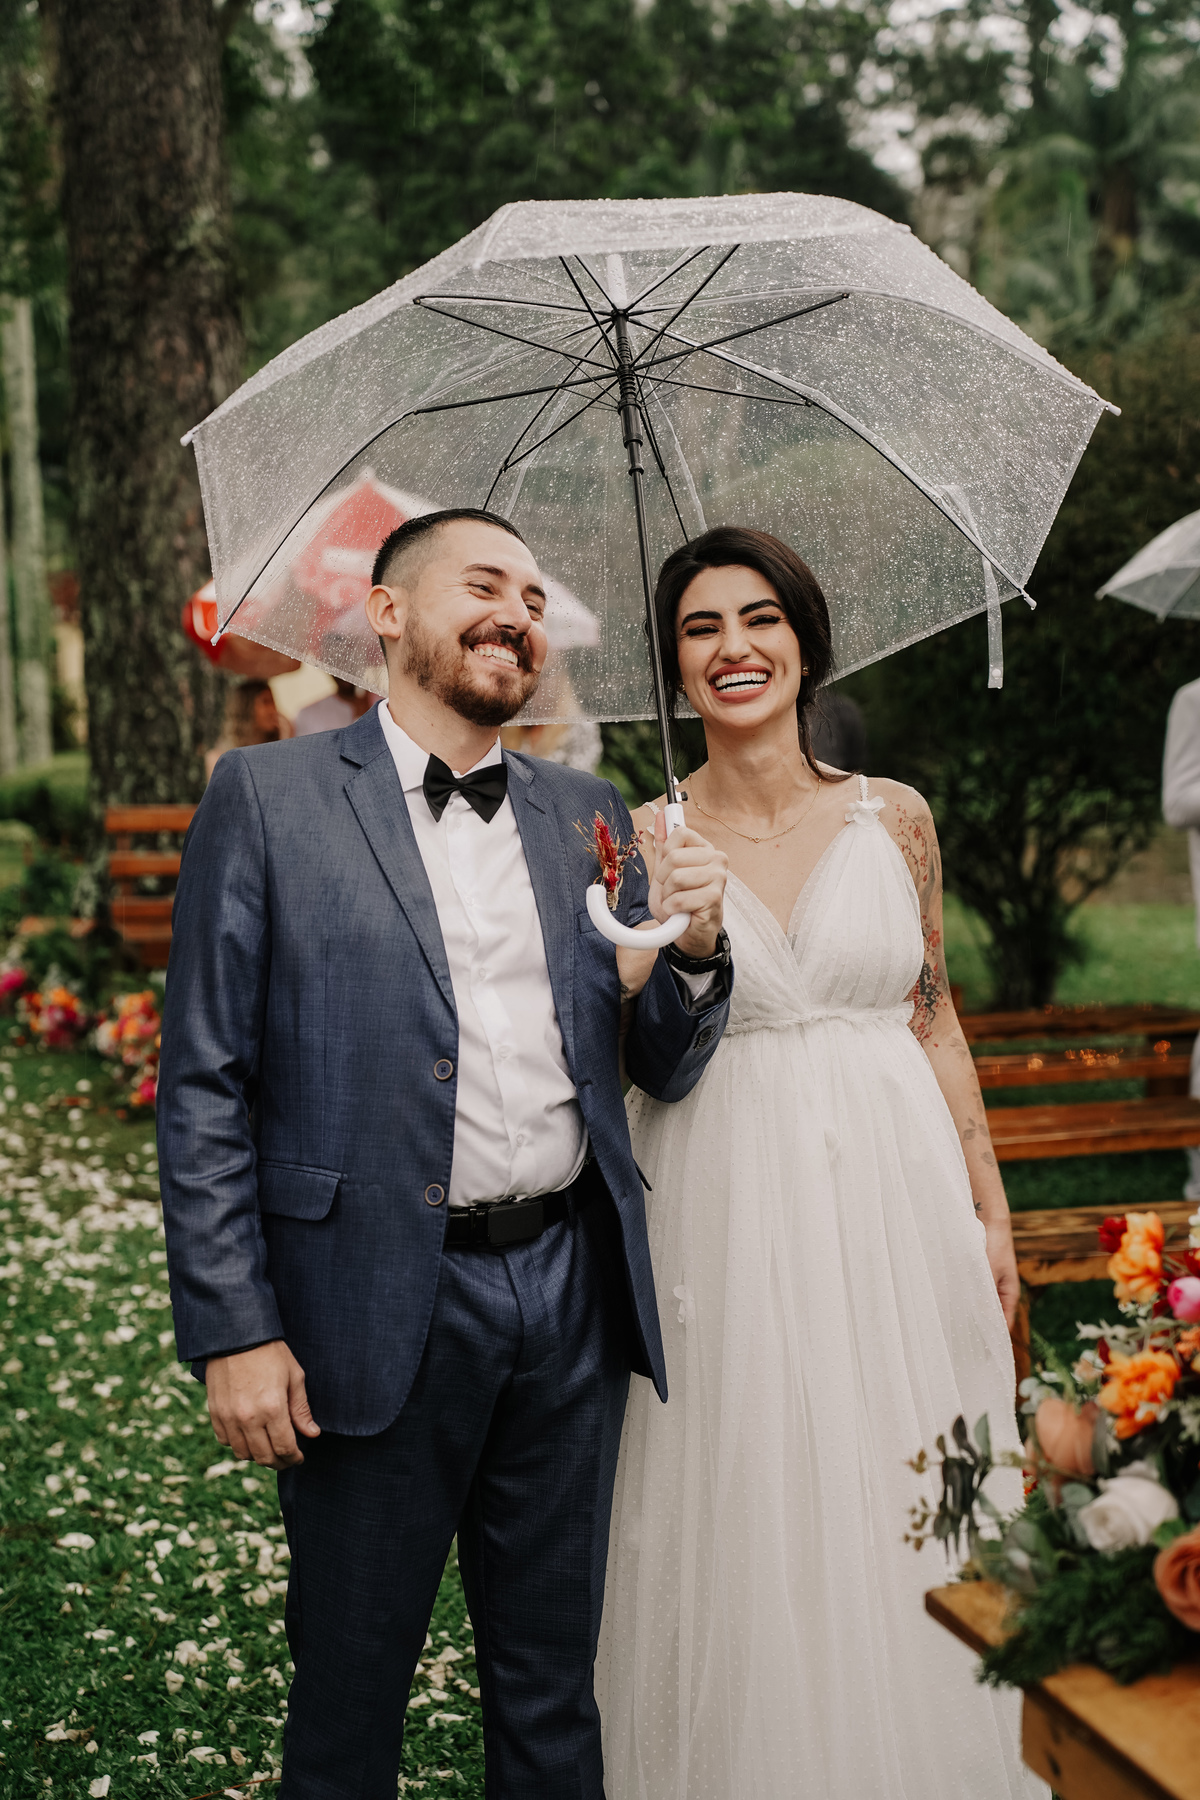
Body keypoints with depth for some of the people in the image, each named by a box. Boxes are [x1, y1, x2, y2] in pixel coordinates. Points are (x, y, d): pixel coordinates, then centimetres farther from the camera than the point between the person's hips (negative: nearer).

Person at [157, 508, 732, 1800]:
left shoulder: (588, 814, 10)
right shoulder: (268, 798, -4)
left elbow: (663, 1071, 11)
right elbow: (203, 1088, -6)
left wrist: (695, 951, -10)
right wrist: (232, 1332, -11)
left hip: (571, 1298, 4)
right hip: (378, 1313, -4)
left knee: (553, 1688, 18)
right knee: (352, 1684, 13)